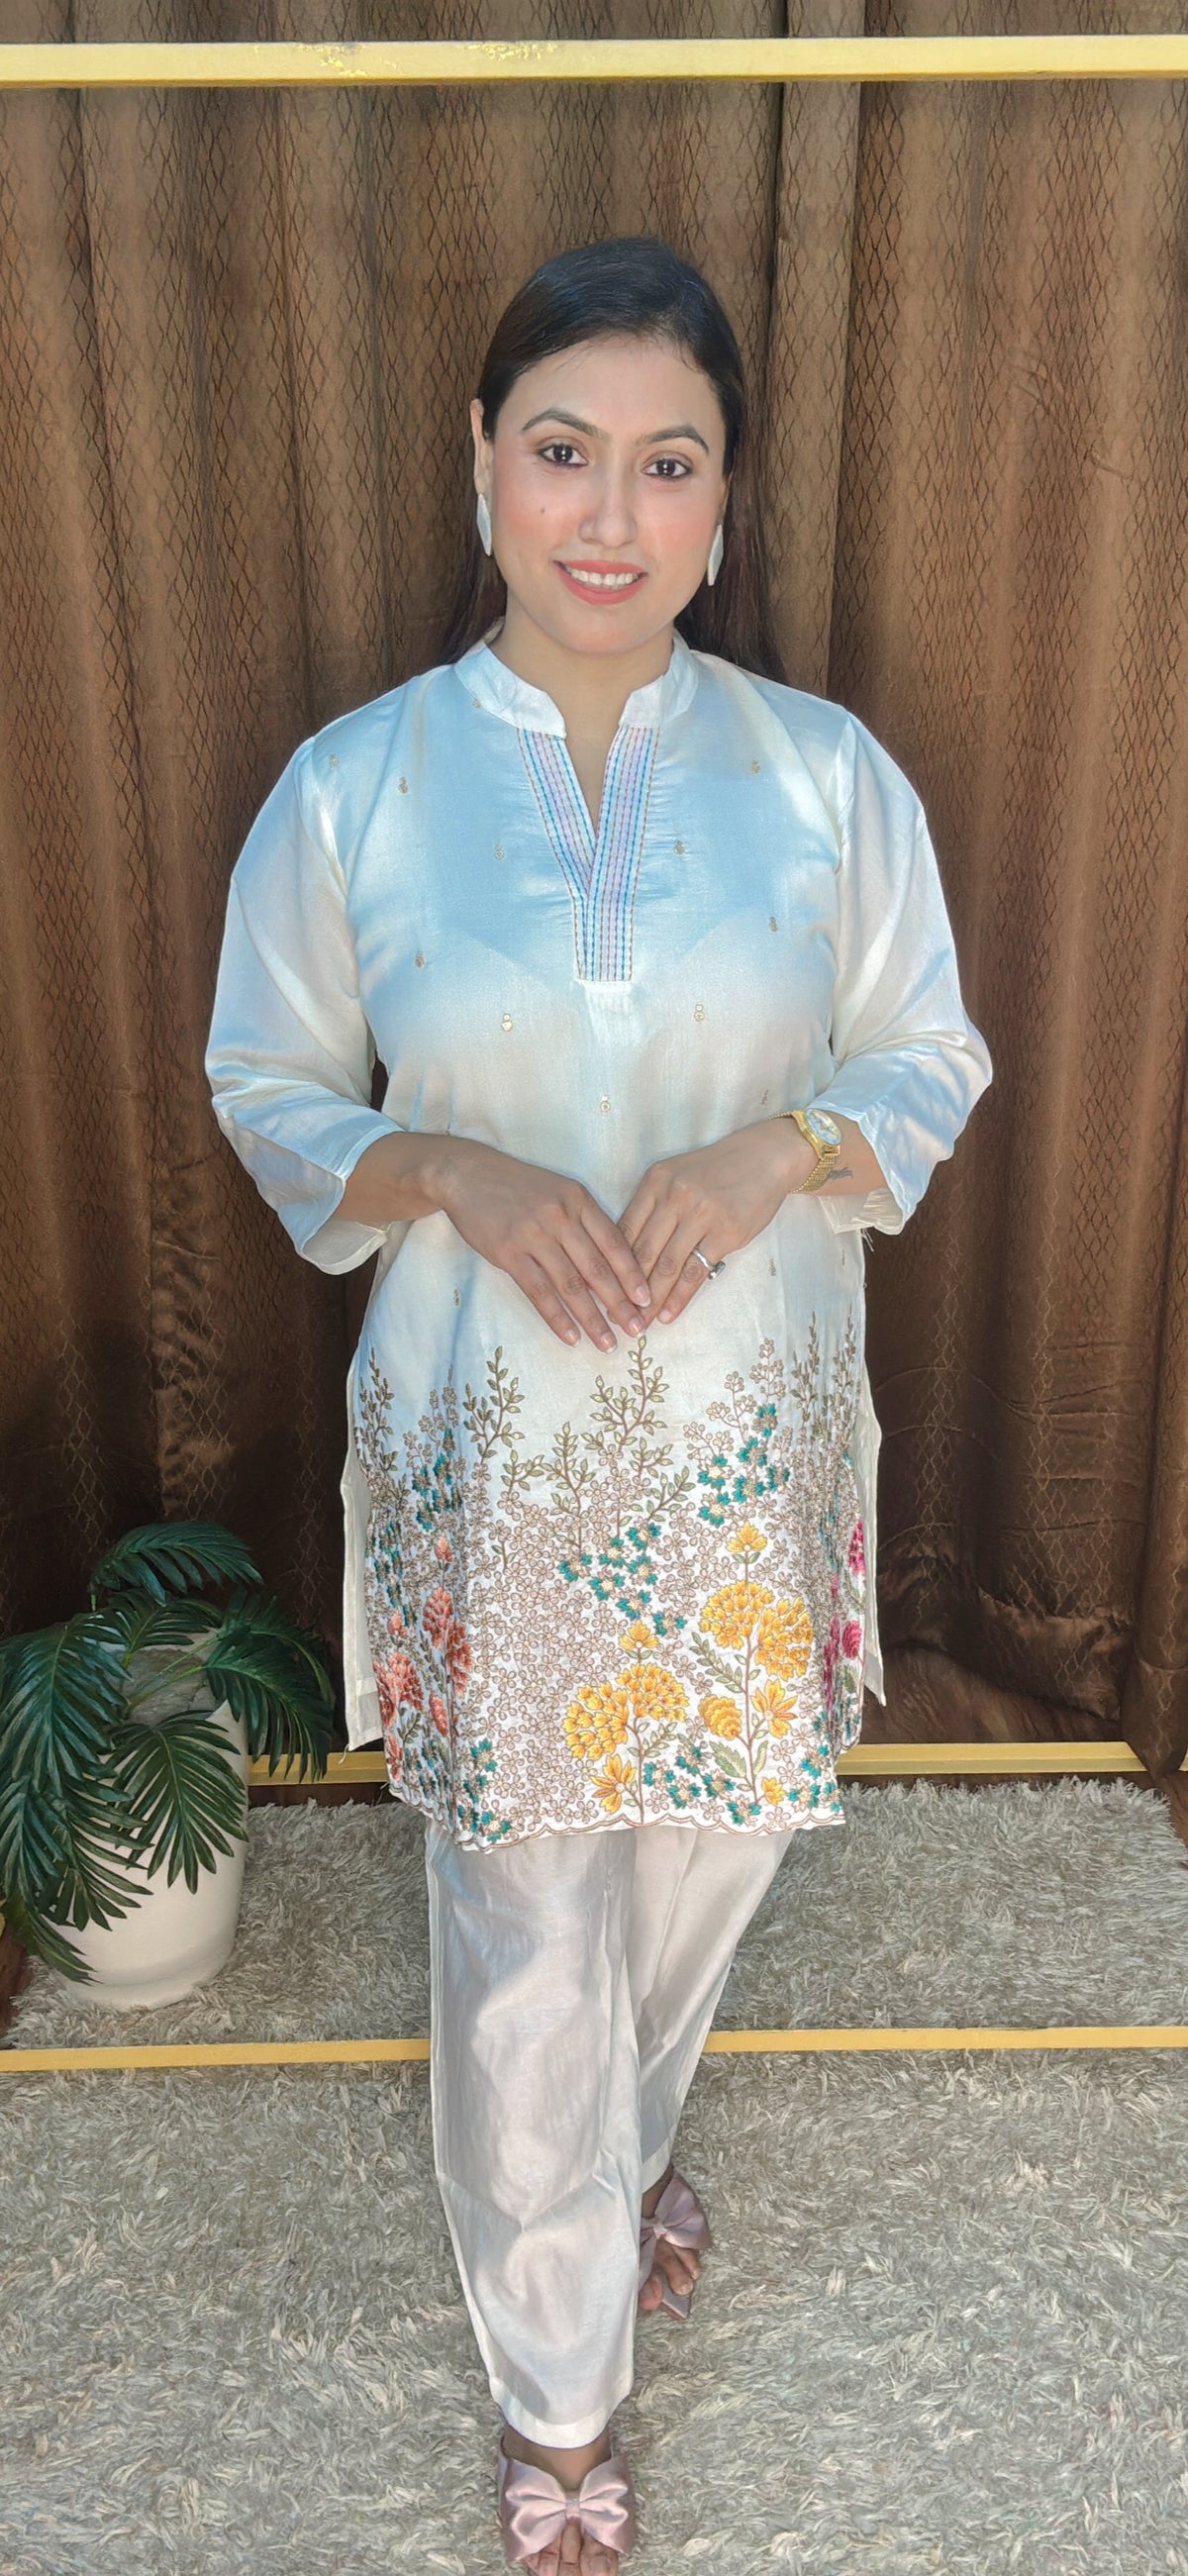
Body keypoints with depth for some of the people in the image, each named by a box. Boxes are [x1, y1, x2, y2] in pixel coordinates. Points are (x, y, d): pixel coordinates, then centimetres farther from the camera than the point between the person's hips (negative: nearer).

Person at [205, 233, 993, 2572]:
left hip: (753, 1441, 2)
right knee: (520, 1945, 10)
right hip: (488, 1457, -1)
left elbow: (931, 1060, 5)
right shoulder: (352, 784, -5)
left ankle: (625, 2146, 59)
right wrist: (458, 1178, -17)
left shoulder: (829, 773, -3)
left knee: (703, 1862, 22)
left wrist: (780, 1152, -16)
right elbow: (269, 1093, 2)